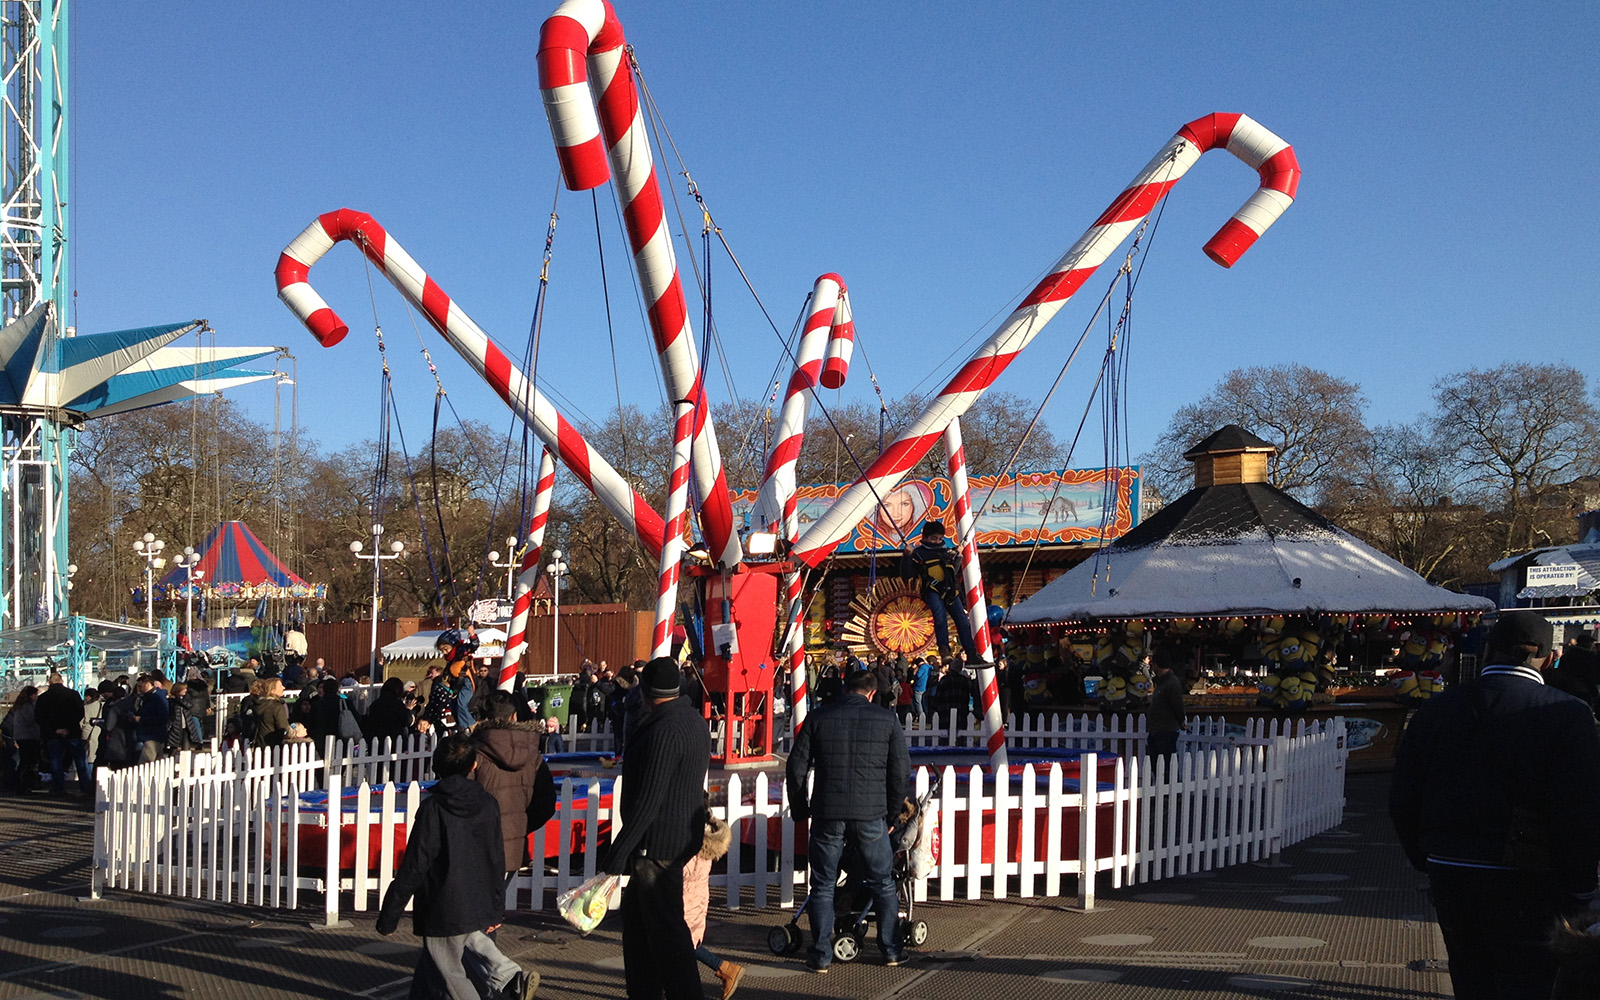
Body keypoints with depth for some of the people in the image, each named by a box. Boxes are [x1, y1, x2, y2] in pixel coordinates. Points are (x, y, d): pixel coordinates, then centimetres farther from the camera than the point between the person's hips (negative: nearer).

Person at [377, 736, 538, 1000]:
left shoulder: (432, 809, -15)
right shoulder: (488, 805, -1)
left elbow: (414, 867, -15)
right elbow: (497, 861, 6)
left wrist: (388, 916, -7)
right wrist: (497, 908, 16)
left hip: (444, 911, -5)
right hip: (480, 906, 5)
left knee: (451, 973, 9)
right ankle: (511, 977, 11)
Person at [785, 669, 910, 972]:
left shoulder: (818, 717, 4)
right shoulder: (886, 719, 4)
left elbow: (796, 767, 4)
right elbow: (900, 770, 3)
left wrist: (801, 811, 15)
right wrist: (892, 813, 14)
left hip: (827, 814, 0)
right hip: (871, 815, 0)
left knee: (822, 887, 10)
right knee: (883, 884, 15)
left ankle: (821, 956, 12)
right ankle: (891, 950, 20)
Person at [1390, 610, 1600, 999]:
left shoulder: (1435, 710, 3)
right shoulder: (1567, 715, -11)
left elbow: (1403, 800, 6)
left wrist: (1425, 861, 16)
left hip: (1448, 876, 5)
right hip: (1526, 886, -4)